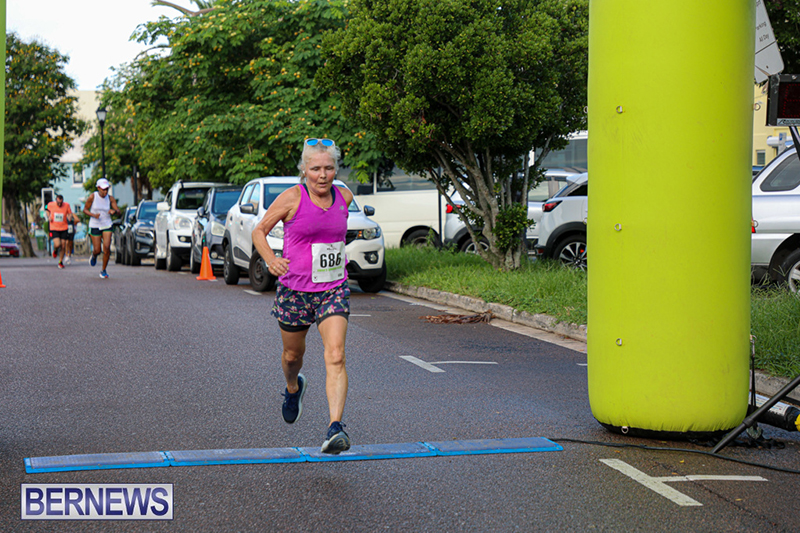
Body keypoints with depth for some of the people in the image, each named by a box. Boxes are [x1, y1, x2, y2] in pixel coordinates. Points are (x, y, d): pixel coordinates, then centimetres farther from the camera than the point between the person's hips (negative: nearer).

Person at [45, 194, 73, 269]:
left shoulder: (66, 205, -8)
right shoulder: (51, 205, -7)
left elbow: (70, 213, 7)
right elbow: (48, 210, 16)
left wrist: (70, 216, -16)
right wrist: (49, 217, 0)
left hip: (64, 229, 2)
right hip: (54, 229, -1)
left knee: (63, 246, 3)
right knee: (57, 244, -19)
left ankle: (60, 262, 23)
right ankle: (55, 250, 19)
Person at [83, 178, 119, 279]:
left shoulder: (110, 198, -2)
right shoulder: (92, 197, -8)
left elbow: (118, 211, -6)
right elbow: (85, 209, -1)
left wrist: (114, 211, -30)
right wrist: (93, 215, -19)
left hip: (107, 226, 1)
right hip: (95, 226, -1)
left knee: (107, 248, -12)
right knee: (97, 250, -2)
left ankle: (104, 270, 4)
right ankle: (94, 256, 38)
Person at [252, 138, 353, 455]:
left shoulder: (344, 197, 1)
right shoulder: (292, 198, -11)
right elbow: (259, 231, -4)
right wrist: (271, 260, -21)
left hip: (333, 290, 1)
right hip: (294, 291, -1)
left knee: (335, 357, -17)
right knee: (293, 354, 18)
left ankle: (335, 428, -23)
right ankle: (293, 388, 54)